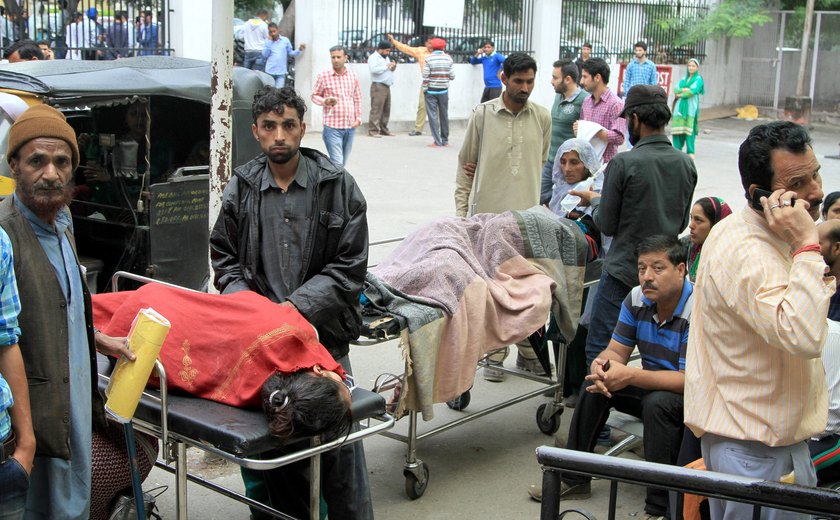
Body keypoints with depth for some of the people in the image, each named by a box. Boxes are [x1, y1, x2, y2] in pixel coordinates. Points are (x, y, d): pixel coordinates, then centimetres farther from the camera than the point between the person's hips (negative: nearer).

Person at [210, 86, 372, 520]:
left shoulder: (338, 186, 1)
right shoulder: (240, 187, 8)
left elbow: (349, 268, -2)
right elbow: (224, 258, 14)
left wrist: (296, 306, -12)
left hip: (323, 335, -2)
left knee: (339, 447, -2)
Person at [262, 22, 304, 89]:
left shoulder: (285, 40, 5)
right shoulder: (267, 41, 5)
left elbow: (291, 53, 12)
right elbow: (264, 55, -4)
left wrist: (299, 50, -6)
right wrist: (269, 41, -4)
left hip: (281, 72, -1)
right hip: (270, 72, 1)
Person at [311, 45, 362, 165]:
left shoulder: (353, 76, 8)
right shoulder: (323, 76, -3)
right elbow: (315, 95, 5)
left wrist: (358, 118, 7)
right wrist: (325, 101, -16)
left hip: (350, 126, 4)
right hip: (332, 127, -4)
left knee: (343, 163, 13)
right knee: (337, 163, -11)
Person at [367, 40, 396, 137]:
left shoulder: (385, 57, 23)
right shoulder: (373, 57, -5)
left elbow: (390, 70, 31)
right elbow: (374, 69, -21)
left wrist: (393, 66, 9)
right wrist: (386, 66, -16)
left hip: (386, 86, 9)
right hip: (378, 86, -9)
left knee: (386, 109, 9)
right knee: (376, 109, -11)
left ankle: (383, 129, 16)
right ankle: (373, 130, -11)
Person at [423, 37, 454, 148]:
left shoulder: (429, 58, -8)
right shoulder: (448, 58, -1)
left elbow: (425, 76, -11)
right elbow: (452, 76, -2)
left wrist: (424, 89, -1)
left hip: (431, 90, -3)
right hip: (443, 90, 3)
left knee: (433, 115, -1)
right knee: (444, 115, 13)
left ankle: (437, 141, -7)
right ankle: (445, 140, 19)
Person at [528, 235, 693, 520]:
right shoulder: (637, 299, -3)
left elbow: (690, 380, -30)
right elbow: (616, 350, 0)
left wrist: (630, 376, -36)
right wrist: (602, 364, -26)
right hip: (652, 384, 7)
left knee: (658, 402, -35)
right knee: (596, 383, -11)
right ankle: (574, 480, 0)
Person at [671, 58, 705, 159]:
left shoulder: (699, 79, 5)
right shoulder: (683, 79, 20)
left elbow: (693, 91, -10)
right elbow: (676, 90, 6)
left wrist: (681, 94, -3)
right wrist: (684, 89, -11)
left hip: (691, 106, -4)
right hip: (680, 106, 4)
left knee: (689, 128, -10)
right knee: (678, 128, -2)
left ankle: (690, 151, -7)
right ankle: (677, 149, 5)